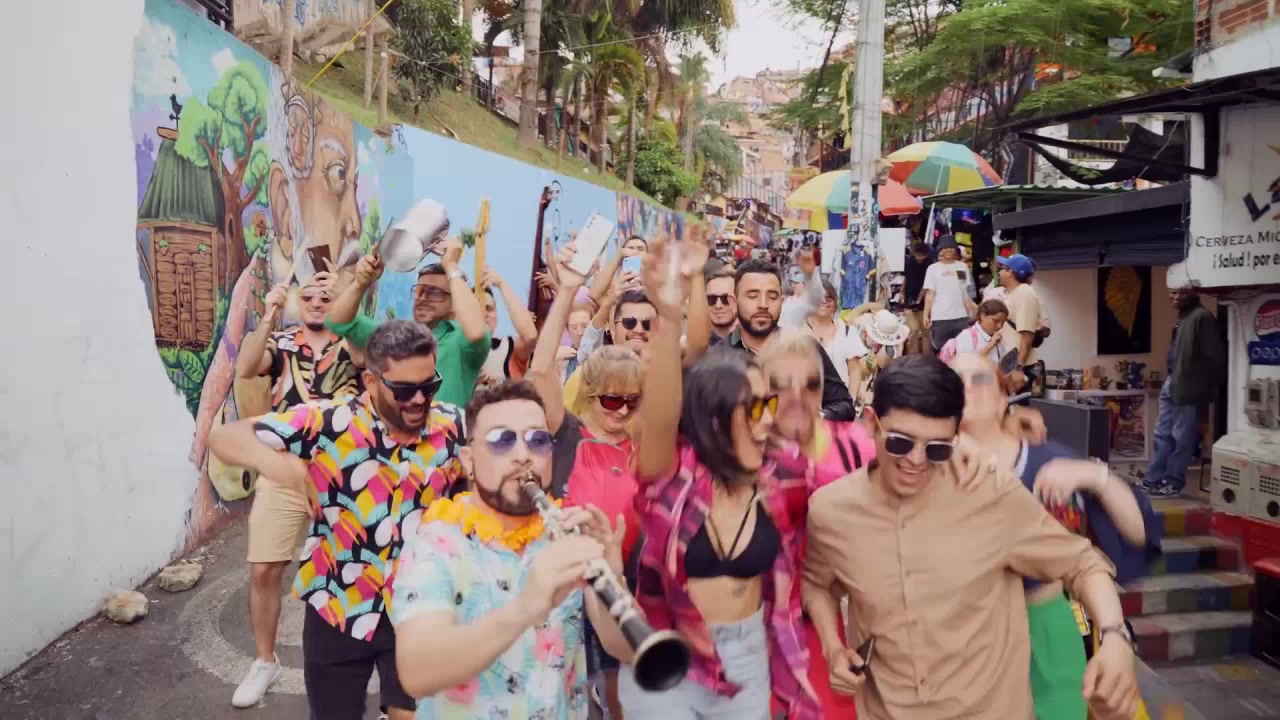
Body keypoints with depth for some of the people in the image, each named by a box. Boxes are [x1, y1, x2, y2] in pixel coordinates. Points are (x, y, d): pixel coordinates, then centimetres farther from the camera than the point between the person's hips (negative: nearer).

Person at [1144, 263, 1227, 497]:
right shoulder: (1183, 317, 14)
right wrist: (1170, 380, 14)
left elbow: (1215, 355, -16)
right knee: (1163, 435, 13)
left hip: (1189, 389, -9)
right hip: (1171, 386, 9)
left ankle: (1174, 483, 10)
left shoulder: (1202, 317, -15)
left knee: (1181, 438, 1)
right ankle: (1153, 480, 20)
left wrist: (1215, 385, -9)